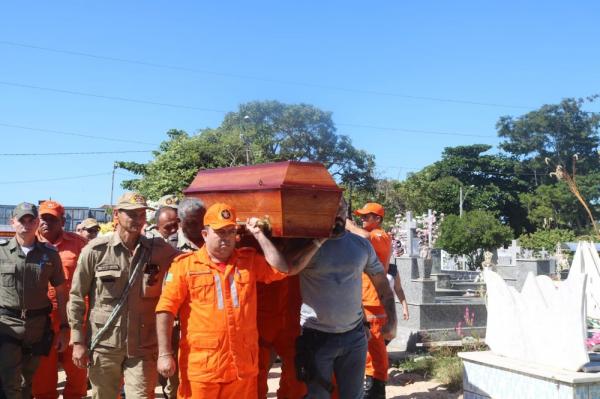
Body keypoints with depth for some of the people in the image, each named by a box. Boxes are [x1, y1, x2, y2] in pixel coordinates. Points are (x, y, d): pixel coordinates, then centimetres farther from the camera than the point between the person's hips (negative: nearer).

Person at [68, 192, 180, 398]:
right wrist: (78, 341, -1)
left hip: (143, 345, 1)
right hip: (103, 343, 0)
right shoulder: (96, 250, -5)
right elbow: (76, 297, 0)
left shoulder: (160, 250, -1)